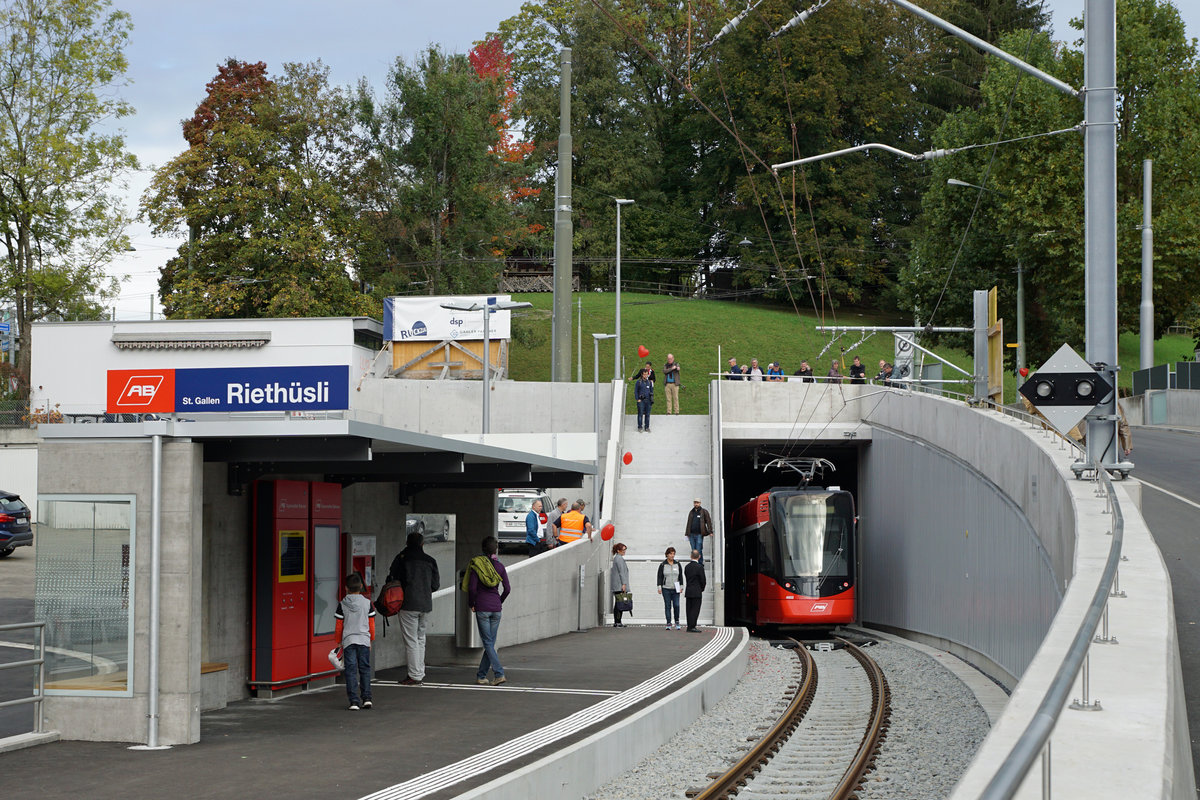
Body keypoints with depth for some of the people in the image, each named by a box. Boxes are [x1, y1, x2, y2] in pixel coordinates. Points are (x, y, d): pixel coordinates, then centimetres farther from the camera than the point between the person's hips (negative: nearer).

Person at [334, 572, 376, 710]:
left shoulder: (342, 605, -1)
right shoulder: (367, 603, 1)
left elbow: (338, 627, 3)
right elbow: (371, 625, 6)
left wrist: (339, 642, 16)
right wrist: (370, 640, 19)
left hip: (348, 641, -1)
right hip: (364, 640, 1)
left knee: (351, 670, 0)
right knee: (365, 669, 11)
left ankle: (354, 701, -6)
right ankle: (366, 697, 5)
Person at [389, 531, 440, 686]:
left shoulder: (401, 559, -4)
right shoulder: (430, 561, 5)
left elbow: (391, 579, -4)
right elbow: (435, 585, 9)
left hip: (408, 605, -4)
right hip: (426, 605, 4)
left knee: (411, 640, -2)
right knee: (420, 638, 16)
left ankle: (415, 676, -4)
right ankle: (420, 674, 16)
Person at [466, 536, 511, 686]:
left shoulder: (476, 564, -5)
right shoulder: (499, 566, 4)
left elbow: (472, 588, -10)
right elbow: (507, 589, 2)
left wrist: (471, 604, 4)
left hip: (482, 608, -3)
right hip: (496, 609, 4)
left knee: (488, 643, -3)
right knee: (490, 643, 11)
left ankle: (499, 674, -16)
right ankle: (481, 676, 15)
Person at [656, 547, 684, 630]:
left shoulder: (678, 565, 8)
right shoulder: (662, 565, 2)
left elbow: (681, 577, 12)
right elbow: (659, 577, 2)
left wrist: (681, 587, 7)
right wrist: (659, 587, -3)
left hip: (675, 589, 1)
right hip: (666, 589, -1)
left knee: (676, 605, -8)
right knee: (667, 606, 1)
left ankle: (677, 621, 11)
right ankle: (668, 623, 6)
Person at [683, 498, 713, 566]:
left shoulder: (704, 512, 1)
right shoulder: (691, 512, 16)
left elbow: (708, 521, -5)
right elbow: (688, 523, 21)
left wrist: (710, 531, -14)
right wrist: (687, 533, 18)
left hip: (699, 534, -5)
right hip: (691, 535, 5)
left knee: (699, 551, -9)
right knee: (693, 551, 7)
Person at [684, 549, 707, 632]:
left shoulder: (687, 567, 6)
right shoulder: (699, 567, -13)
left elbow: (686, 578, 11)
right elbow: (703, 580, -11)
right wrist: (702, 589, 10)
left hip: (688, 591, 6)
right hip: (696, 592, -6)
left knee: (689, 609, 9)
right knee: (695, 609, -4)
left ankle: (690, 627, 12)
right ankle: (692, 627, -8)